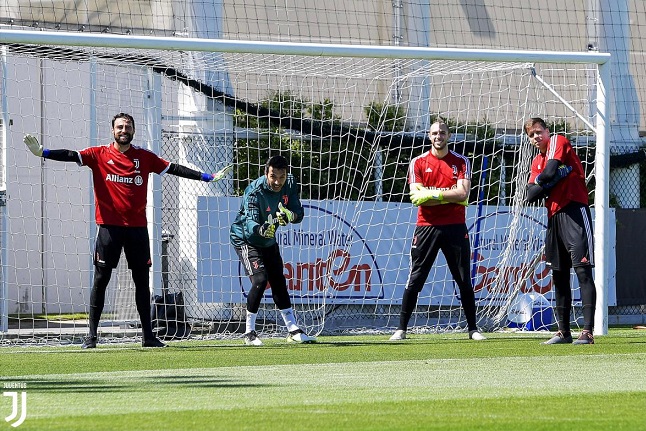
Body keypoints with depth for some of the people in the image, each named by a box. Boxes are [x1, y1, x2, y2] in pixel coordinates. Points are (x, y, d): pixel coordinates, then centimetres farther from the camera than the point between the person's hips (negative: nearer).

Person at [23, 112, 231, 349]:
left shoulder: (144, 157, 8)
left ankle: (148, 335, 14)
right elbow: (71, 156, -10)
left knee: (142, 280, 8)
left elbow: (174, 169, 11)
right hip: (109, 226, -3)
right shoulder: (100, 155, 1)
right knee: (100, 280, -1)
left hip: (137, 227, 3)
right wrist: (42, 152, -25)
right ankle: (92, 334, 4)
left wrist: (208, 177, 9)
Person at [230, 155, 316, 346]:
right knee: (260, 280, -21)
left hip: (269, 242, 6)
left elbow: (299, 213, -14)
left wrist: (290, 216, -38)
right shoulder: (254, 192, -32)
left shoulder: (290, 185, -15)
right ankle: (249, 333, -11)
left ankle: (293, 330, 22)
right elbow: (250, 224, -43)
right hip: (245, 239, -6)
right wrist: (261, 229, -66)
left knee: (279, 282, 12)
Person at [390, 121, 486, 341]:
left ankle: (473, 329, 11)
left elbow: (463, 193, -8)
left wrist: (434, 194, -15)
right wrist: (451, 196, -11)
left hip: (455, 227, 1)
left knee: (464, 281, 3)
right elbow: (417, 197, -7)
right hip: (426, 227, -1)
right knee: (415, 280, -2)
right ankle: (401, 329, 2)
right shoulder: (418, 163, 5)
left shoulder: (461, 162, 6)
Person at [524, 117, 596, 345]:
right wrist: (553, 179, -6)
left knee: (583, 271, -13)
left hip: (574, 211, -9)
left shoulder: (558, 142, -2)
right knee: (559, 275, 10)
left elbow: (550, 172, -17)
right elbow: (531, 195, 7)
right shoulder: (536, 162, 19)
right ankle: (564, 332, 16)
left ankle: (588, 332, -20)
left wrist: (540, 181, 4)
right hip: (554, 217, 9)